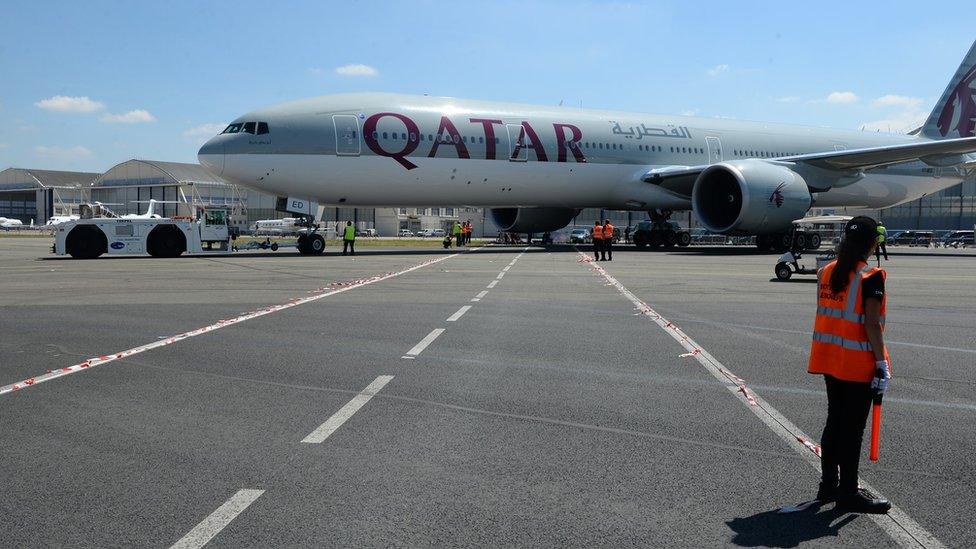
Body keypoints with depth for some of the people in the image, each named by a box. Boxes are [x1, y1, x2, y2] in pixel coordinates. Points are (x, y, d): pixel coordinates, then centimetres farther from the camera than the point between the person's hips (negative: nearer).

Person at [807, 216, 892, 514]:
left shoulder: (827, 271, 5)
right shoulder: (870, 276, -15)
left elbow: (826, 313, 8)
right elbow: (871, 324, -17)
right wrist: (882, 363, -14)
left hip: (830, 358, 7)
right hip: (858, 364, -7)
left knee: (834, 421, 16)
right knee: (852, 428, 2)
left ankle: (828, 485, 26)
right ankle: (848, 493, 12)